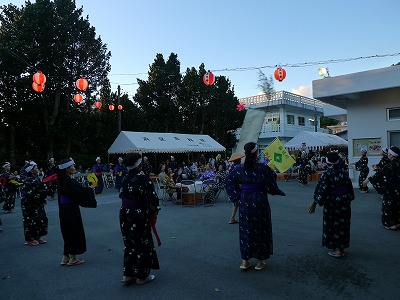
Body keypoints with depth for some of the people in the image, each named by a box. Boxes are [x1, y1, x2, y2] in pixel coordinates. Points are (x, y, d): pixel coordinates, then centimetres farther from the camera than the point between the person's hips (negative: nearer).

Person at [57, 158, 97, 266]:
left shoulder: (61, 181, 7)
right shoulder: (70, 181, -21)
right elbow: (82, 191, -21)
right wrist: (91, 188, -3)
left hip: (63, 210, 9)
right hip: (71, 210, -9)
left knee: (67, 233, 17)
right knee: (75, 232, 5)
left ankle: (65, 257, 25)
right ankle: (72, 258, 15)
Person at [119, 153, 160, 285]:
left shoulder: (125, 179, 2)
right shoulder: (143, 179, -16)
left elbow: (122, 196, 8)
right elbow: (152, 198, -16)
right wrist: (154, 214, -3)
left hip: (125, 214, 6)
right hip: (139, 216, -6)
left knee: (130, 244, 17)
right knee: (143, 245, 8)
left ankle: (128, 275, 24)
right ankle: (141, 276, 19)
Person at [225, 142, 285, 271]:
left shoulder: (239, 168, -3)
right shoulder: (263, 168, -14)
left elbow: (228, 181, 3)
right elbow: (271, 185, -7)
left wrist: (236, 195, 8)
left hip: (245, 201, 3)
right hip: (260, 201, -3)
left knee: (245, 229, 14)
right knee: (260, 229, 11)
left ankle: (245, 260, 21)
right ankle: (260, 261, 21)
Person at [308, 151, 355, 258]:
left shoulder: (327, 174, -15)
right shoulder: (344, 173, 1)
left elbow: (321, 190, -18)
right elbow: (350, 188, 10)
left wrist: (314, 203, -12)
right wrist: (348, 199, 25)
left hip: (332, 203, -5)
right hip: (344, 203, 5)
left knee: (332, 224, 7)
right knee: (343, 224, 14)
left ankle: (336, 249, 11)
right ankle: (342, 248, 25)